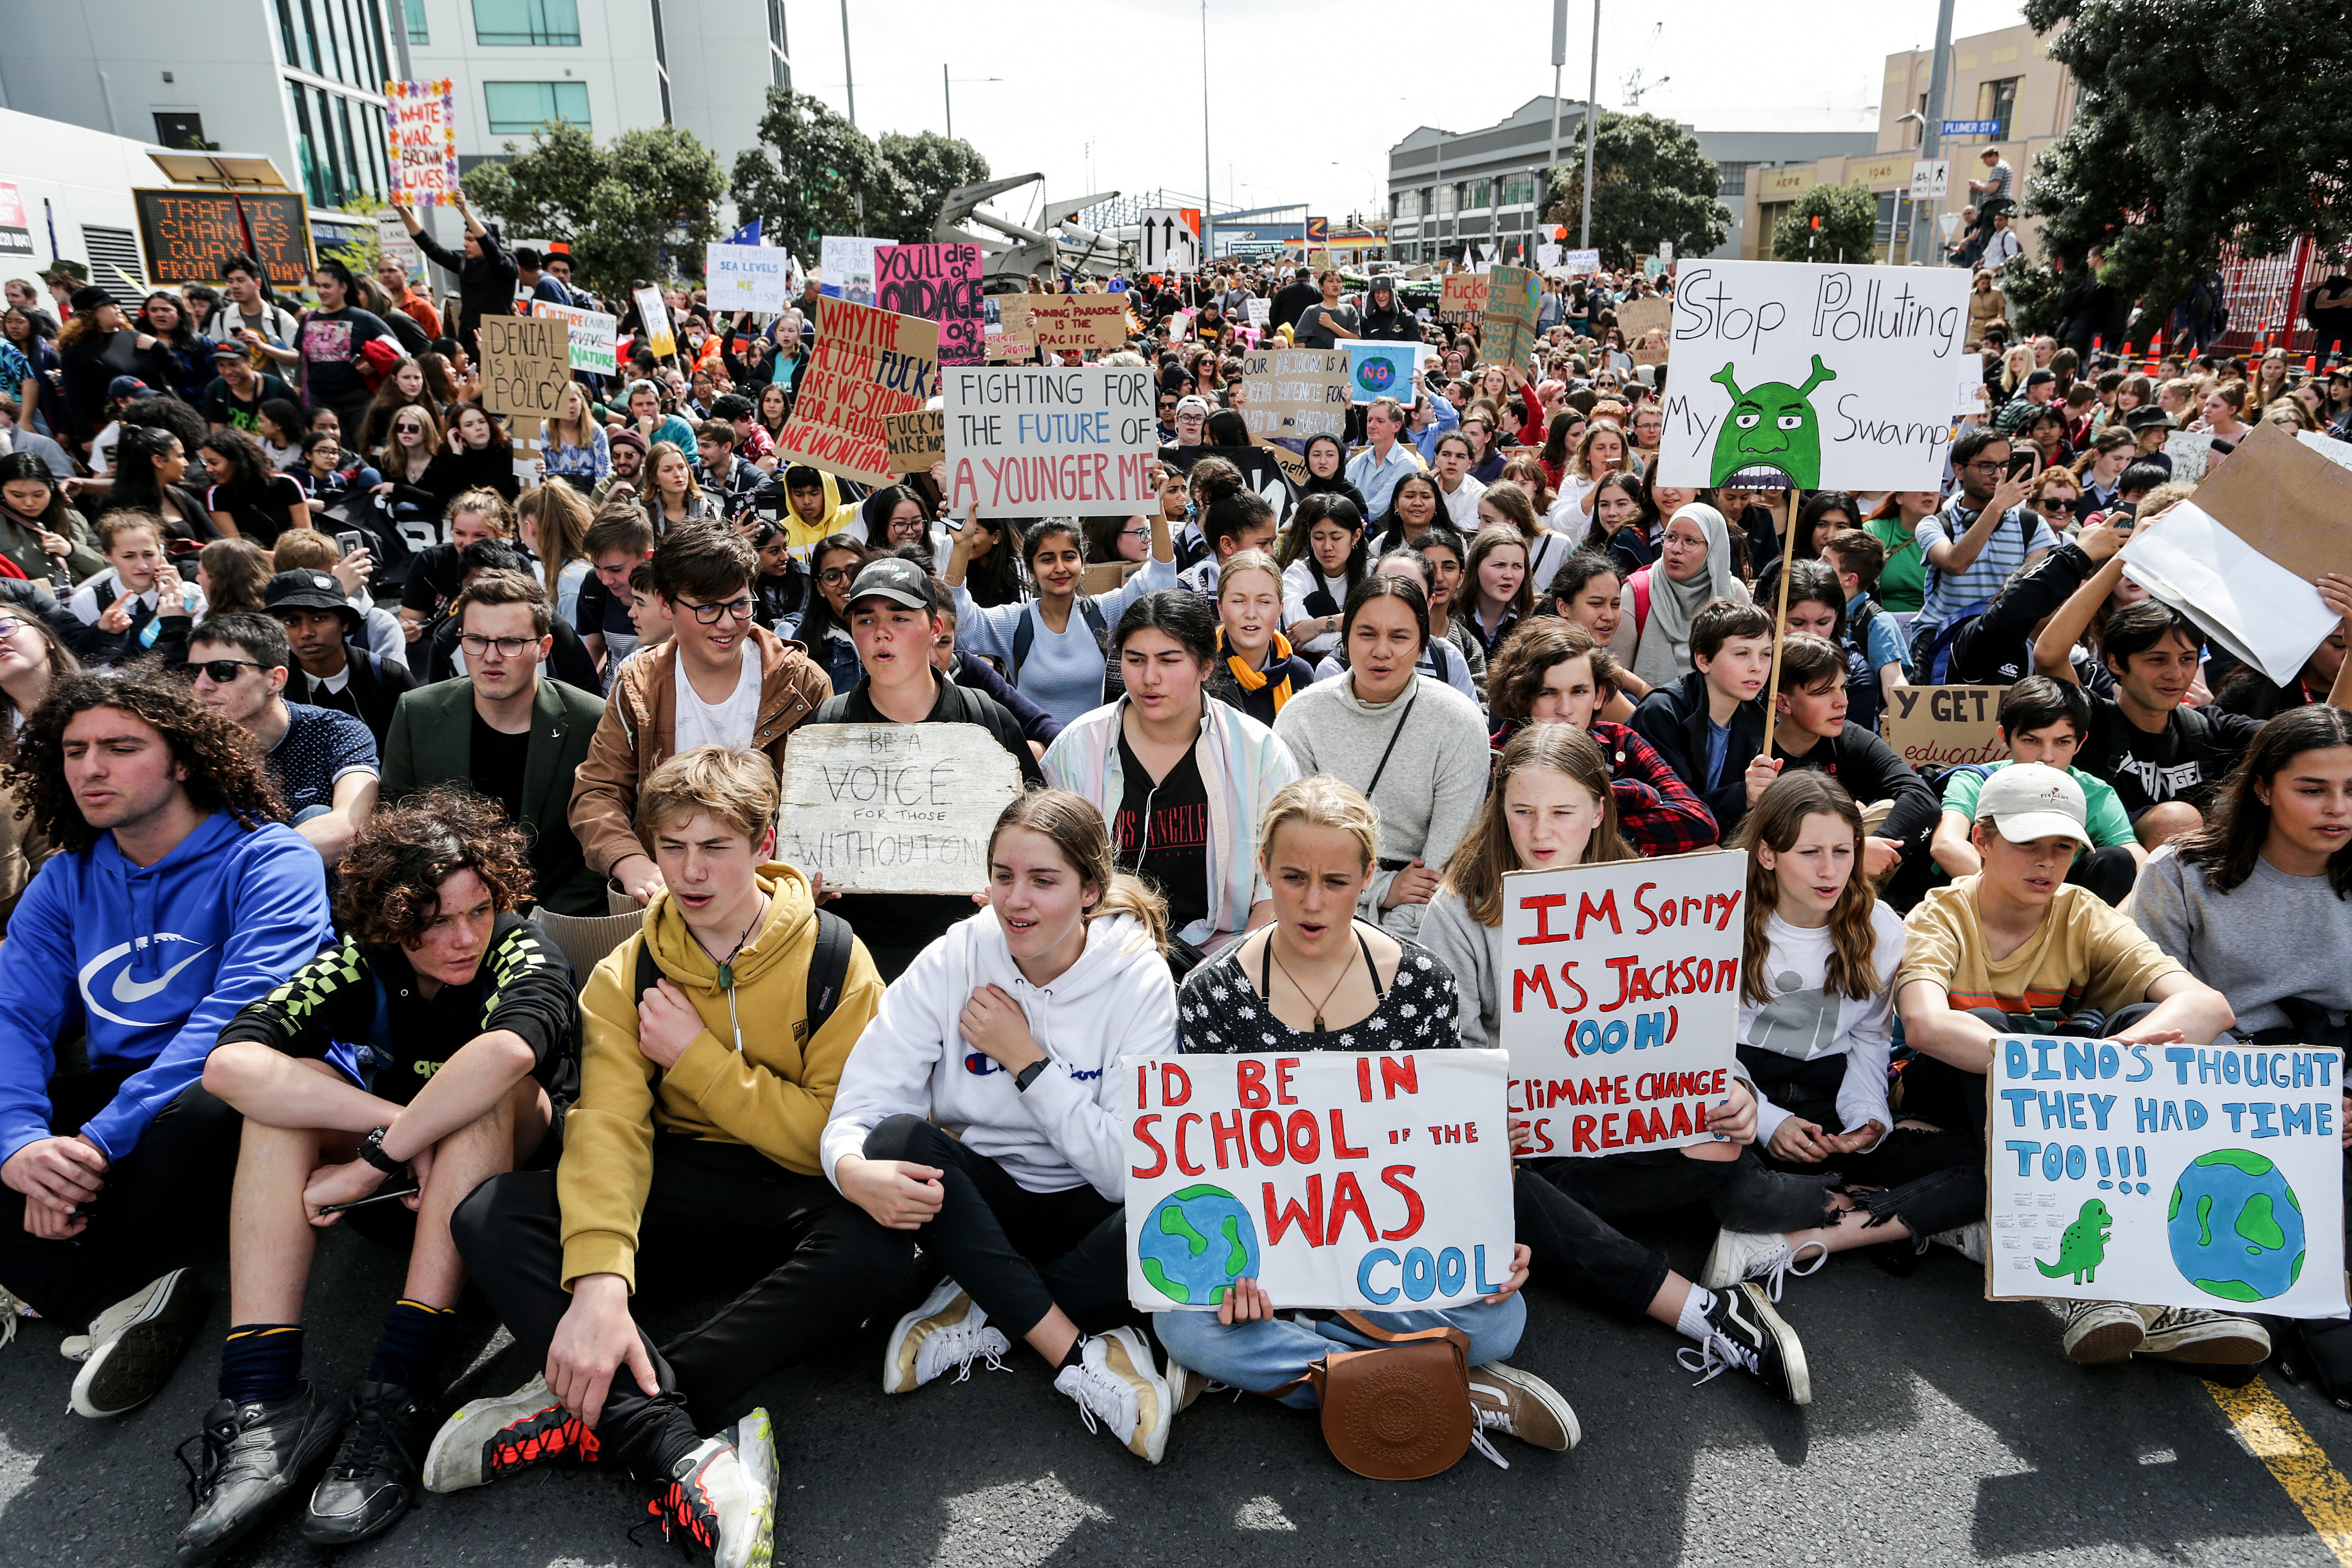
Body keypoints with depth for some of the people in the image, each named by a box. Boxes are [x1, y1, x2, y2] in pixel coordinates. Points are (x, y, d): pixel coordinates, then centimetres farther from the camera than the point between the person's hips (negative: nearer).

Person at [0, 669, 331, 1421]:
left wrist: (101, 1140, -29)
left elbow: (236, 1018, -23)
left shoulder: (268, 861, -11)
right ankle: (122, 1301, -19)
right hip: (116, 1089, 6)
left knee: (203, 1108, -40)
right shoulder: (65, 881, 11)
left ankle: (66, 1286, -10)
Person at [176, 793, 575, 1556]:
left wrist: (371, 1166, -37)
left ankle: (397, 1393, -35)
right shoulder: (360, 964, -11)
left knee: (486, 1088, -32)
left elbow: (507, 1051, -45)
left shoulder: (523, 955, -20)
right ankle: (263, 1400, -30)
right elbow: (227, 1064, -27)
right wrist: (394, 1123, -34)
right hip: (399, 1192, 4)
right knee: (286, 1085, -19)